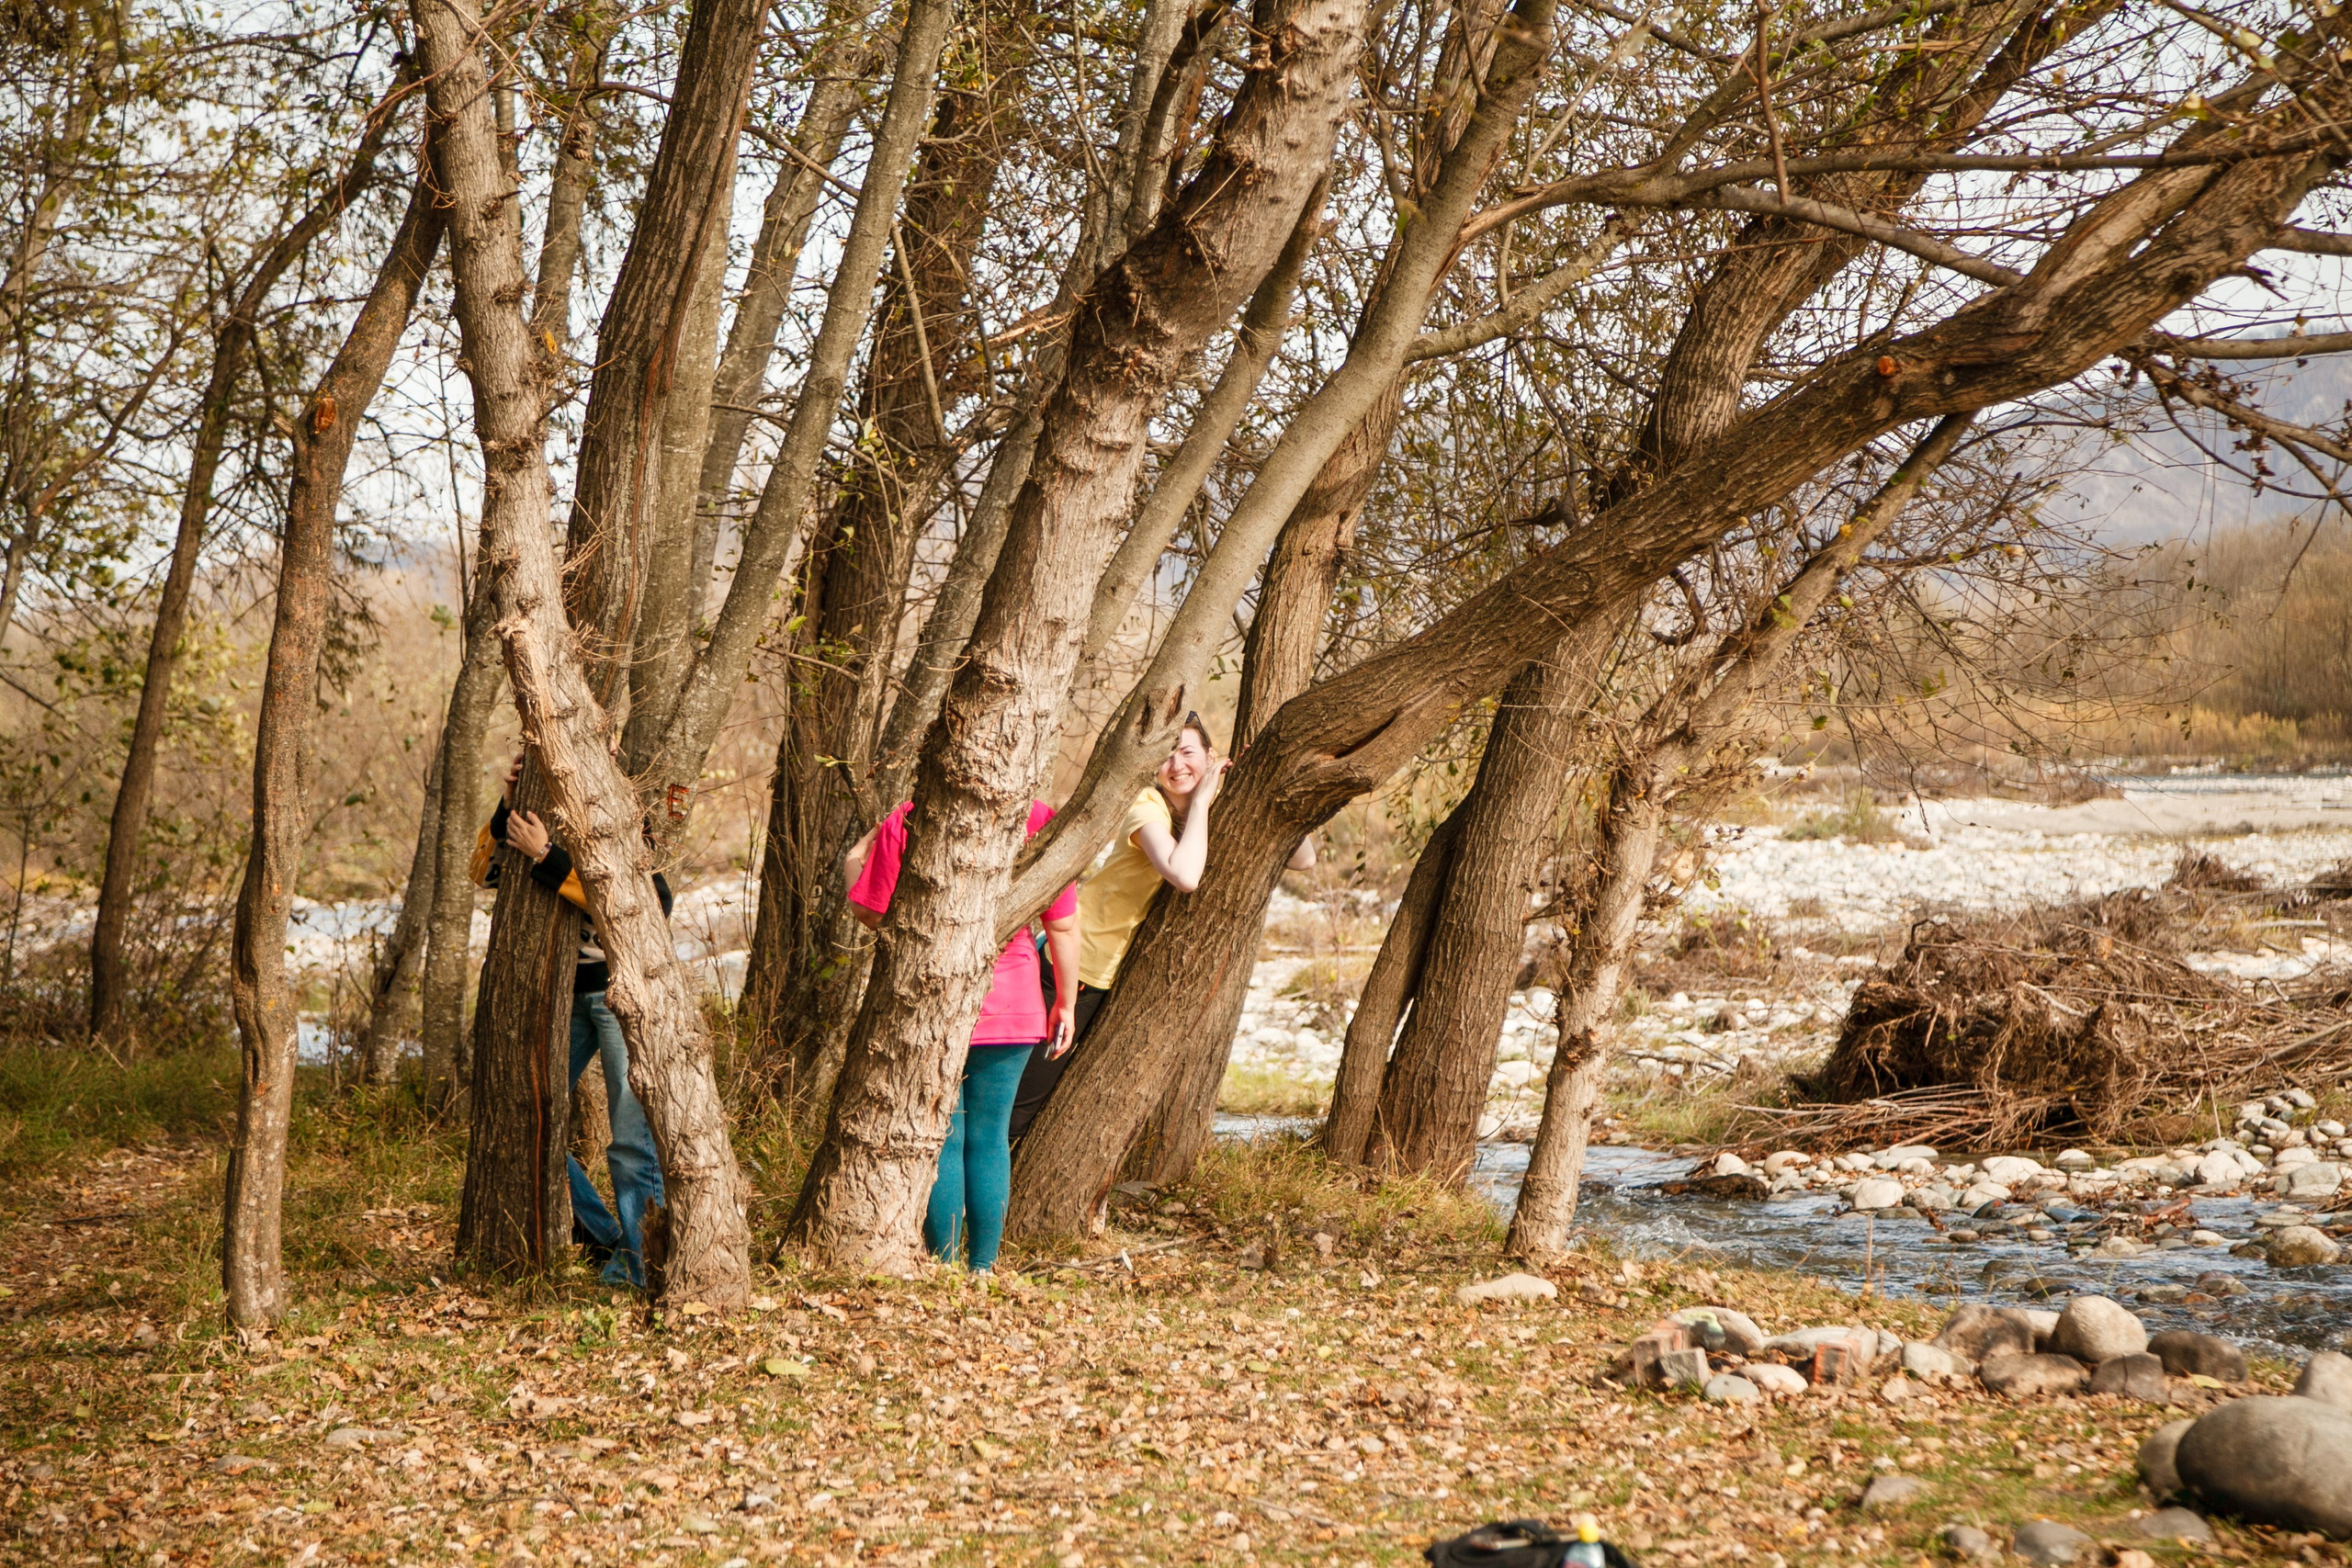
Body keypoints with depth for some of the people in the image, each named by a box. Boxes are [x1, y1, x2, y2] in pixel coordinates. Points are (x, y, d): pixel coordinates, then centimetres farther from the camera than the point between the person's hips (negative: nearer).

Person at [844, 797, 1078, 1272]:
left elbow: (870, 915, -5)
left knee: (941, 1140, 6)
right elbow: (1064, 927, 0)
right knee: (989, 1139, 12)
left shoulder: (905, 822, -11)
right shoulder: (1039, 819, -5)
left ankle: (943, 1265, 9)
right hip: (1012, 1009, 2)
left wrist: (853, 862, 14)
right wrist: (1065, 1003, 12)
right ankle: (983, 1266, 16)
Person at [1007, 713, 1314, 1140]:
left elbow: (1302, 858, -10)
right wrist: (1202, 799, -30)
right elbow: (1184, 876, -41)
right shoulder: (1148, 808, -23)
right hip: (1078, 962, -7)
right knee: (1026, 1098, -6)